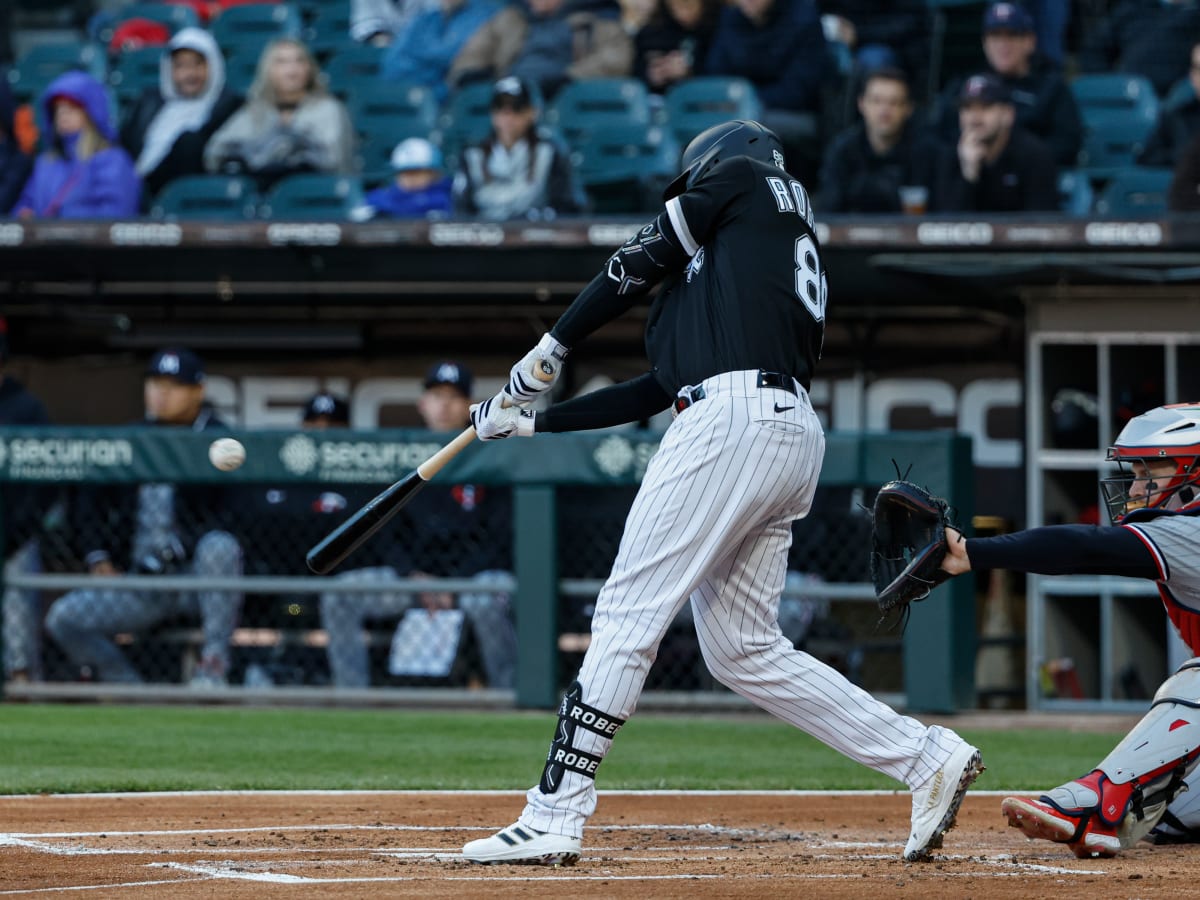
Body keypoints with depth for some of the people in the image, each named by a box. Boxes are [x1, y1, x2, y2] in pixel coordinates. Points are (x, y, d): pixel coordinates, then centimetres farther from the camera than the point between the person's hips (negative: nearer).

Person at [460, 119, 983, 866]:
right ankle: (927, 758, 6)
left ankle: (554, 818, -9)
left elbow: (639, 262, 11)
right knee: (744, 649, 11)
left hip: (733, 419, -9)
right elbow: (658, 388, 29)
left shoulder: (745, 176, 13)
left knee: (628, 615, -7)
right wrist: (531, 419, 31)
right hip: (793, 434, 9)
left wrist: (553, 348, 23)